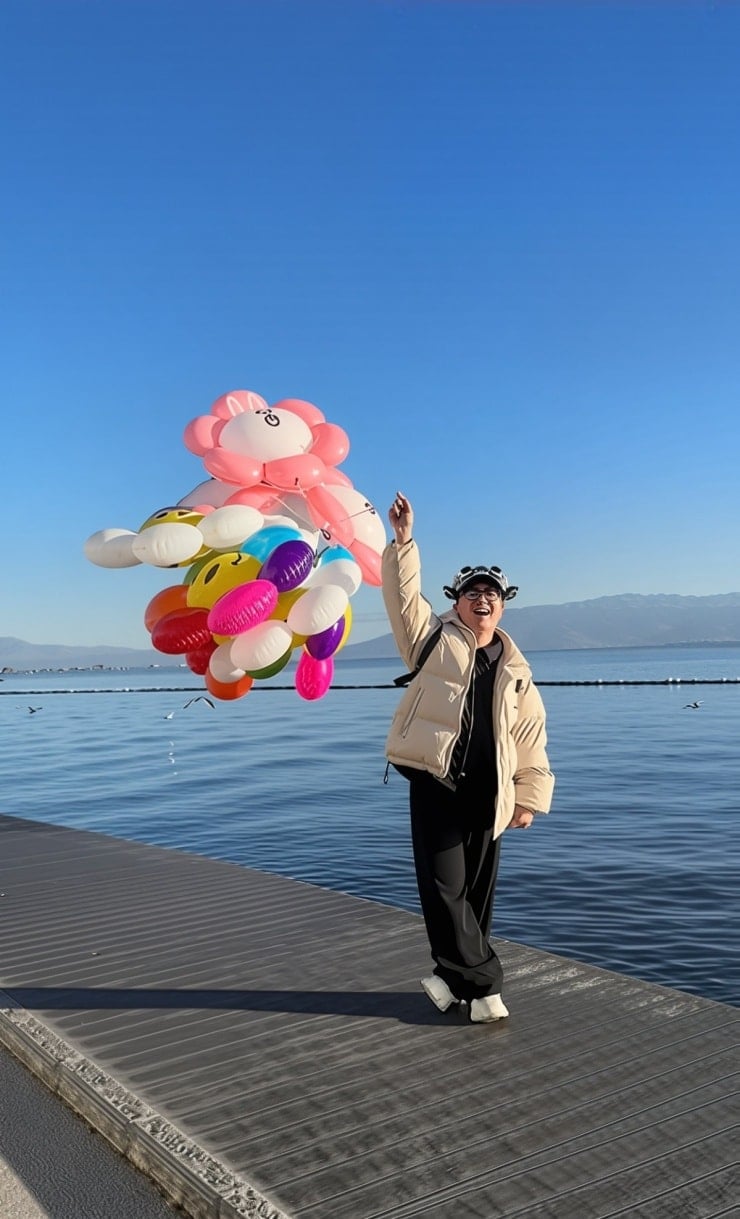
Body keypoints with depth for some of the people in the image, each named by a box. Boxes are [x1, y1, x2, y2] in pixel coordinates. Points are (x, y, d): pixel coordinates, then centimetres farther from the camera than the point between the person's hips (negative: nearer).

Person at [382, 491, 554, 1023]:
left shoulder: (515, 670, 12)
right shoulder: (435, 638, 6)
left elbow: (531, 742, 11)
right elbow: (404, 595, -7)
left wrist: (530, 798, 7)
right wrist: (403, 541, -19)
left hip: (487, 794, 3)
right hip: (434, 782, -3)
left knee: (476, 892, 8)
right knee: (445, 887, -5)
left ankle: (459, 976, 24)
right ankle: (483, 983, 5)